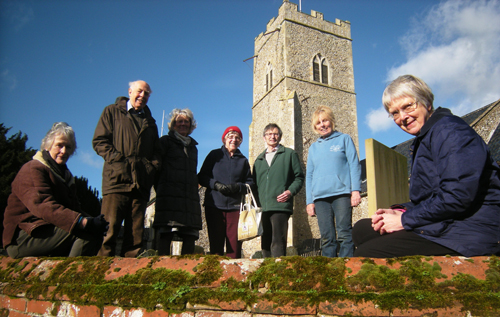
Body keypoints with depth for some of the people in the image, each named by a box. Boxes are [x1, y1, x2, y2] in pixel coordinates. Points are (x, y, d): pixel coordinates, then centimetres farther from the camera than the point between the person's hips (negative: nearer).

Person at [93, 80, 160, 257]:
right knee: (109, 229, -9)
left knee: (136, 235, 1)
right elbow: (99, 141, 5)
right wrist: (117, 158, -9)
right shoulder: (112, 112, 15)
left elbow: (156, 151, 23)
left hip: (141, 183, 4)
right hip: (117, 179, -3)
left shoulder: (150, 122, 26)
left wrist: (153, 166, 2)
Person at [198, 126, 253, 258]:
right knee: (215, 244, 1)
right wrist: (216, 184, -11)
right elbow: (202, 176, 7)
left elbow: (250, 183, 12)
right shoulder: (214, 155, 12)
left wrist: (237, 187, -9)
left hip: (235, 207, 1)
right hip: (214, 205, -1)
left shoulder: (243, 160, 16)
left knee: (234, 246, -5)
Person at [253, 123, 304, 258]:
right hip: (262, 208, 5)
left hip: (280, 205, -5)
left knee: (278, 243, -11)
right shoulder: (259, 159, 23)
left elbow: (299, 177, 7)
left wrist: (290, 191, -11)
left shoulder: (289, 154, 11)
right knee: (265, 244, 7)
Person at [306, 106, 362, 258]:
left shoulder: (344, 139, 12)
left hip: (341, 193, -3)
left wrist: (356, 190, -9)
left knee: (344, 234, -8)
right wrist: (309, 201, 11)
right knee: (327, 238, 2)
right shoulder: (313, 147, 21)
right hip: (320, 197, 3)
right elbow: (309, 175, 19)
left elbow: (354, 165, 4)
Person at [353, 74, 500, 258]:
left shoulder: (448, 129, -12)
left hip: (468, 232, -10)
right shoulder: (423, 140, 20)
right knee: (362, 229, 9)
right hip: (443, 225, 10)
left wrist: (405, 219, -15)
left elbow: (458, 195, -23)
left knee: (364, 255, -23)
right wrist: (401, 211, -1)